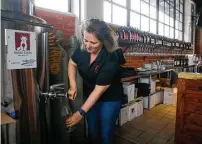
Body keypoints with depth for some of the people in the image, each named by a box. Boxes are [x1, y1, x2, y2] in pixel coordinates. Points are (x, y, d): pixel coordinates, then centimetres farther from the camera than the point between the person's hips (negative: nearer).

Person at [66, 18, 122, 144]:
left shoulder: (110, 60, -31)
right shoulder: (82, 49, -16)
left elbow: (99, 90, -26)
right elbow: (72, 64, 4)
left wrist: (80, 113, -23)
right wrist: (73, 86, -10)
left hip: (109, 99, -4)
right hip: (89, 96, 5)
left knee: (106, 134, 10)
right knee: (93, 132, 18)